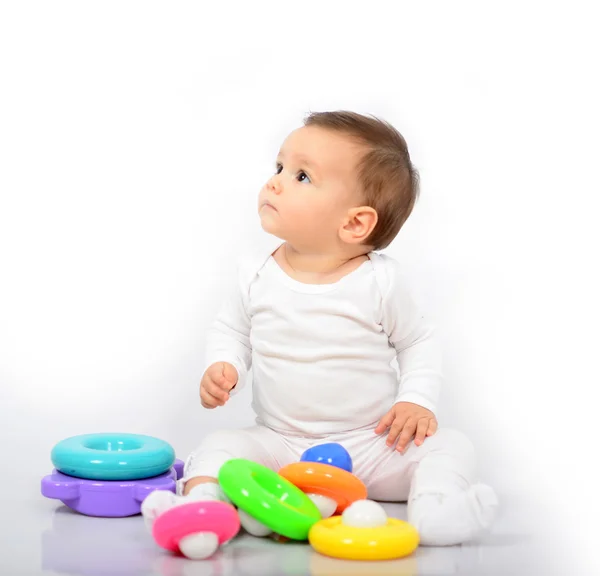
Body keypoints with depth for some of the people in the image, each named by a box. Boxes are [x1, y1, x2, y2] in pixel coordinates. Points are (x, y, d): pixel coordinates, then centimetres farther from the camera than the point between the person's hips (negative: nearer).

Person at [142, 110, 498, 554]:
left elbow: (418, 342, 4)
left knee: (449, 446, -21)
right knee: (220, 446, -23)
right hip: (280, 444, 1)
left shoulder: (382, 281, -9)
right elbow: (231, 331, 13)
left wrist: (418, 400, -11)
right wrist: (223, 368, -9)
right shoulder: (257, 277, -3)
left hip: (373, 446, -1)